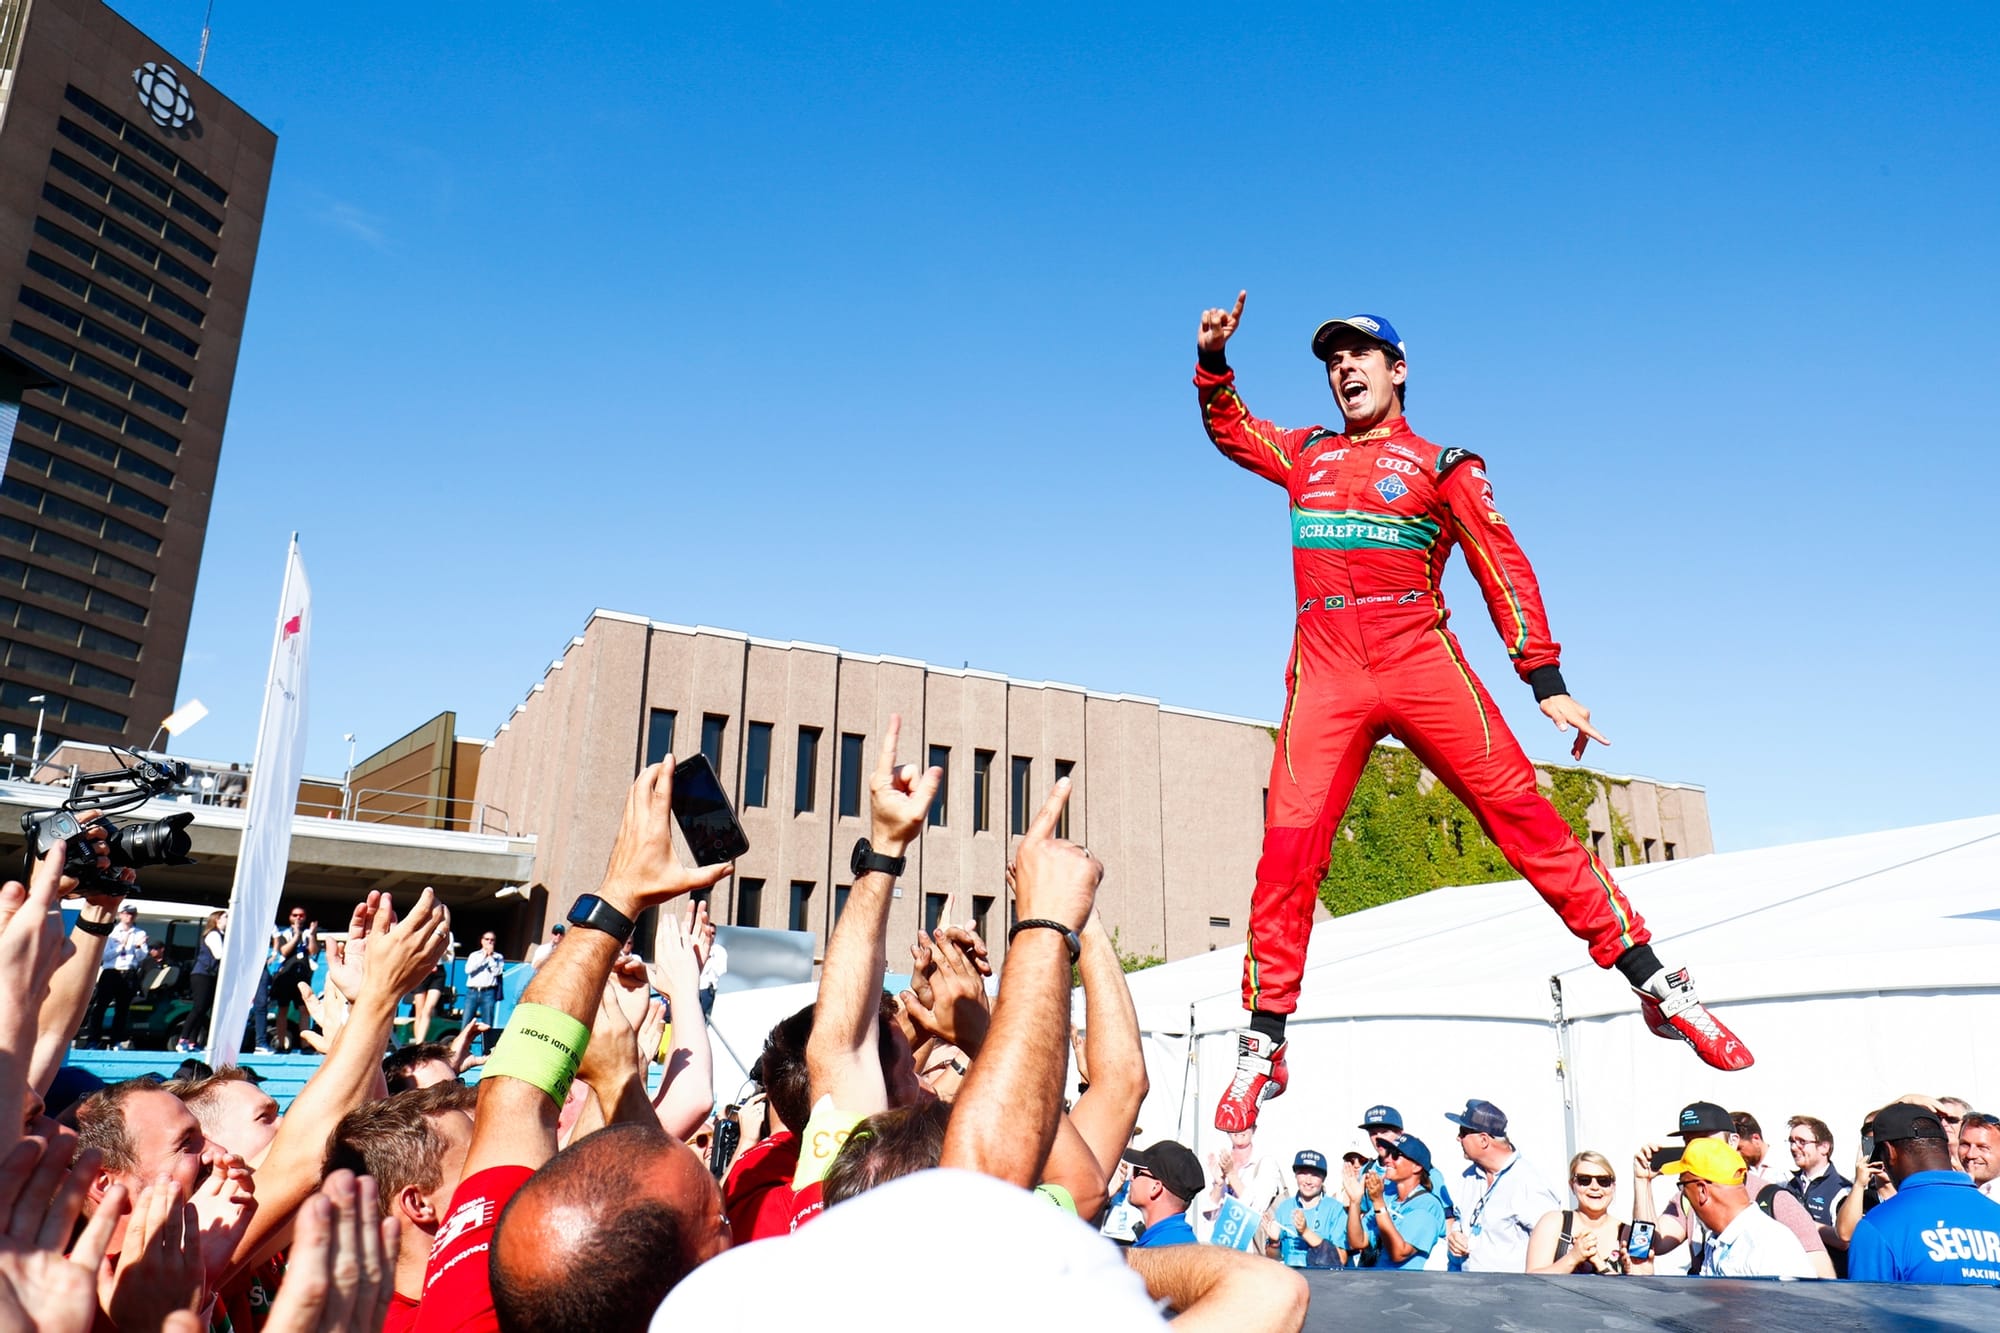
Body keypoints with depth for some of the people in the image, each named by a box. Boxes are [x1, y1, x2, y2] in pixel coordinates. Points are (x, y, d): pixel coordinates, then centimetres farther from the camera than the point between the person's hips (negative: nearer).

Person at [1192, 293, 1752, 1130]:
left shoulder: (1442, 465, 11)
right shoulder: (1305, 454, 21)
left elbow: (1503, 569, 4)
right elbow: (1227, 426, 35)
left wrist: (1546, 680, -4)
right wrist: (1213, 359, 16)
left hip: (1421, 661, -2)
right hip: (1325, 675, 2)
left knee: (1520, 811, -11)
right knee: (1289, 846, -10)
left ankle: (1656, 986, -1)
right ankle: (1263, 1045, -2)